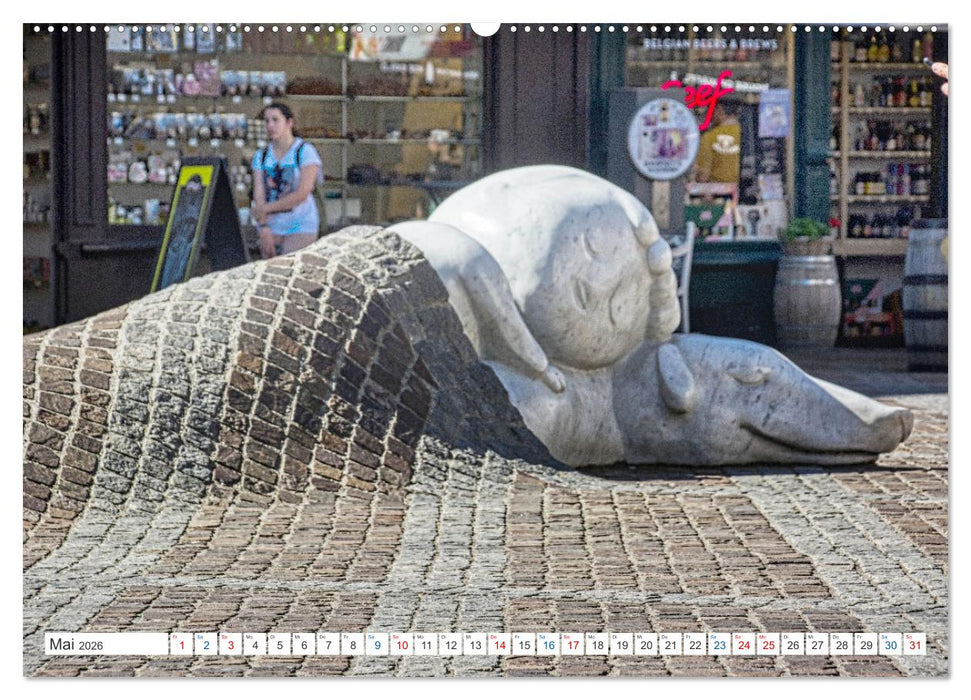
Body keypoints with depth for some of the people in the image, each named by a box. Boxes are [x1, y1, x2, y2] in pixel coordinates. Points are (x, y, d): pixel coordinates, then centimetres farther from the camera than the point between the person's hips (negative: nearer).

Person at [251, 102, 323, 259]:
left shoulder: (305, 151, -4)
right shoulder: (261, 156, 10)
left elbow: (302, 194, -13)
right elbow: (259, 195, 2)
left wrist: (266, 208, -10)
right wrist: (264, 228, -11)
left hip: (300, 227, -4)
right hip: (271, 227, 4)